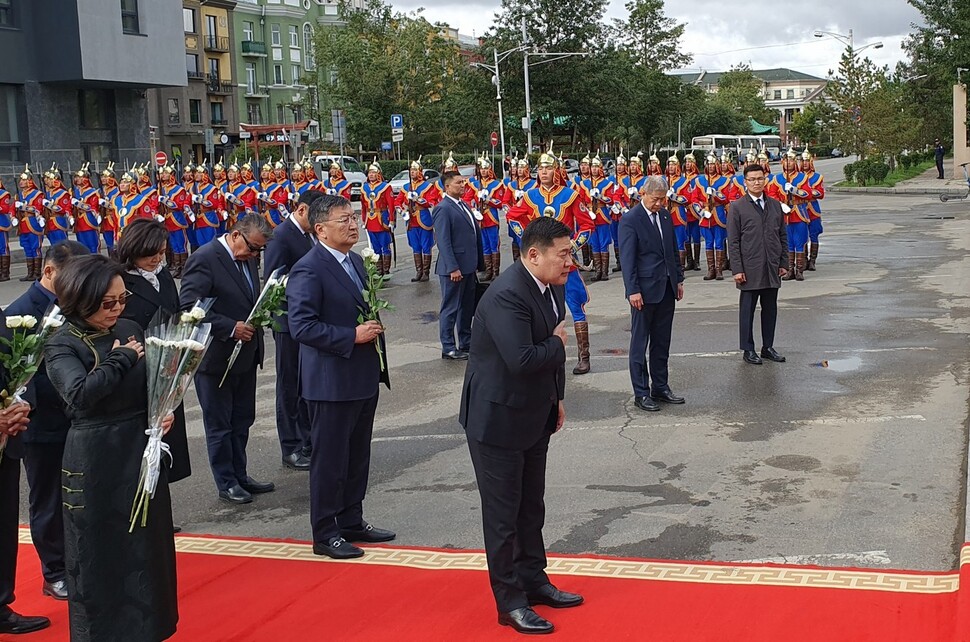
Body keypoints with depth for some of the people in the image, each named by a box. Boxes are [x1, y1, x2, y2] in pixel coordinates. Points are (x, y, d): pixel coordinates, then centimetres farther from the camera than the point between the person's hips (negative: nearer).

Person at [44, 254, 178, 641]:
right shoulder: (62, 346, -11)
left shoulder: (130, 331, 3)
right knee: (99, 552, 7)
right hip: (96, 461, -5)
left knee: (146, 545, 16)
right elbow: (80, 393, -30)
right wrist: (122, 359, -18)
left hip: (143, 449, 6)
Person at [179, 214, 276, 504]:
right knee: (219, 424, 7)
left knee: (242, 420, 17)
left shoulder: (248, 259, 8)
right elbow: (189, 306, -24)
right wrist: (231, 328, -23)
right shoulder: (204, 259, -18)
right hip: (216, 357, -8)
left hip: (245, 355, 8)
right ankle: (226, 483, 17)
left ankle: (240, 475, 29)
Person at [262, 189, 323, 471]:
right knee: (290, 387, 4)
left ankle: (308, 441, 28)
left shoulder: (310, 235, 9)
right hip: (291, 323, -8)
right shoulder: (282, 236, -16)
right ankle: (291, 449, 13)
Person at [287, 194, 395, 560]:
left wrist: (374, 329, 8)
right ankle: (325, 534, 14)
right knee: (330, 460, 2)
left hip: (364, 378, 9)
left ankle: (352, 523, 30)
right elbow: (301, 326, -24)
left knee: (357, 457, 17)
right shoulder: (308, 270, -17)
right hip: (332, 382, -9)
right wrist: (351, 337, -24)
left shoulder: (356, 261, 12)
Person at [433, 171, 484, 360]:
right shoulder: (443, 209, -13)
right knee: (450, 309, 1)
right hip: (454, 268, -9)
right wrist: (453, 268, -22)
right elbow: (443, 241, -18)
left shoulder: (464, 206, 14)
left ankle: (466, 343, 27)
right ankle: (448, 348, 8)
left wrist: (478, 263, 14)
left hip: (469, 266, 9)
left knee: (467, 307, 16)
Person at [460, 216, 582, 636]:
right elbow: (522, 359, -36)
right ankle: (510, 601, 16)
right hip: (498, 419, -9)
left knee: (531, 507, 21)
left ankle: (533, 581, 36)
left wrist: (556, 399, 12)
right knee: (503, 512, 4)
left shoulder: (552, 287, 2)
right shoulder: (507, 295, -28)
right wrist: (558, 344, -18)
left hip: (534, 416, 9)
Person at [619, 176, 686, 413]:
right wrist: (633, 290, -16)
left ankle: (660, 388, 22)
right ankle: (641, 393, 7)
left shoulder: (665, 215, 10)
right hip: (645, 291, -7)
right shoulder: (629, 220, -11)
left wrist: (679, 279, 14)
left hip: (667, 289, 7)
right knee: (640, 343, 2)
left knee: (662, 342, 13)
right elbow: (627, 258, -13)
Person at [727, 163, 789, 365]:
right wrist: (737, 270, -11)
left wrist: (784, 263, 7)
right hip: (750, 270, -4)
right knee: (747, 310, 3)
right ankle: (748, 349, 12)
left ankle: (768, 347, 21)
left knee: (770, 309, 10)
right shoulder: (738, 207, -3)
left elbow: (783, 237, 13)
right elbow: (733, 242, -6)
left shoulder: (775, 205, 10)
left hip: (772, 269, 4)